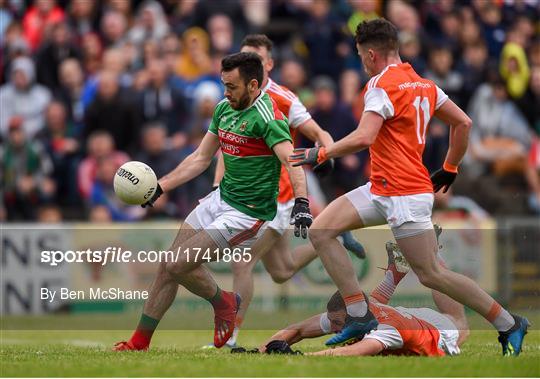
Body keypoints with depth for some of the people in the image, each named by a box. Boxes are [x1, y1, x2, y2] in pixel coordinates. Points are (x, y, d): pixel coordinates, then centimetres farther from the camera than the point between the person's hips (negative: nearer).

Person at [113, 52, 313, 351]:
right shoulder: (224, 108, 8)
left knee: (179, 265, -14)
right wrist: (159, 187, 14)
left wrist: (301, 203, -47)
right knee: (167, 267, 4)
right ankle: (139, 342, 13)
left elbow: (292, 163, -31)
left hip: (248, 213, -8)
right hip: (219, 199, 8)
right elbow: (201, 158, 18)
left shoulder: (267, 117, -19)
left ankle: (223, 303, 14)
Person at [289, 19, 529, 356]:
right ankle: (360, 315, -2)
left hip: (405, 195, -10)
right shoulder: (423, 84, 11)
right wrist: (450, 169, 24)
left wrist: (321, 154, -14)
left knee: (431, 274, -4)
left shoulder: (382, 85, -14)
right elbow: (463, 123, 15)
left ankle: (509, 324, 5)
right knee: (321, 231, 2)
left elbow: (363, 138, -26)